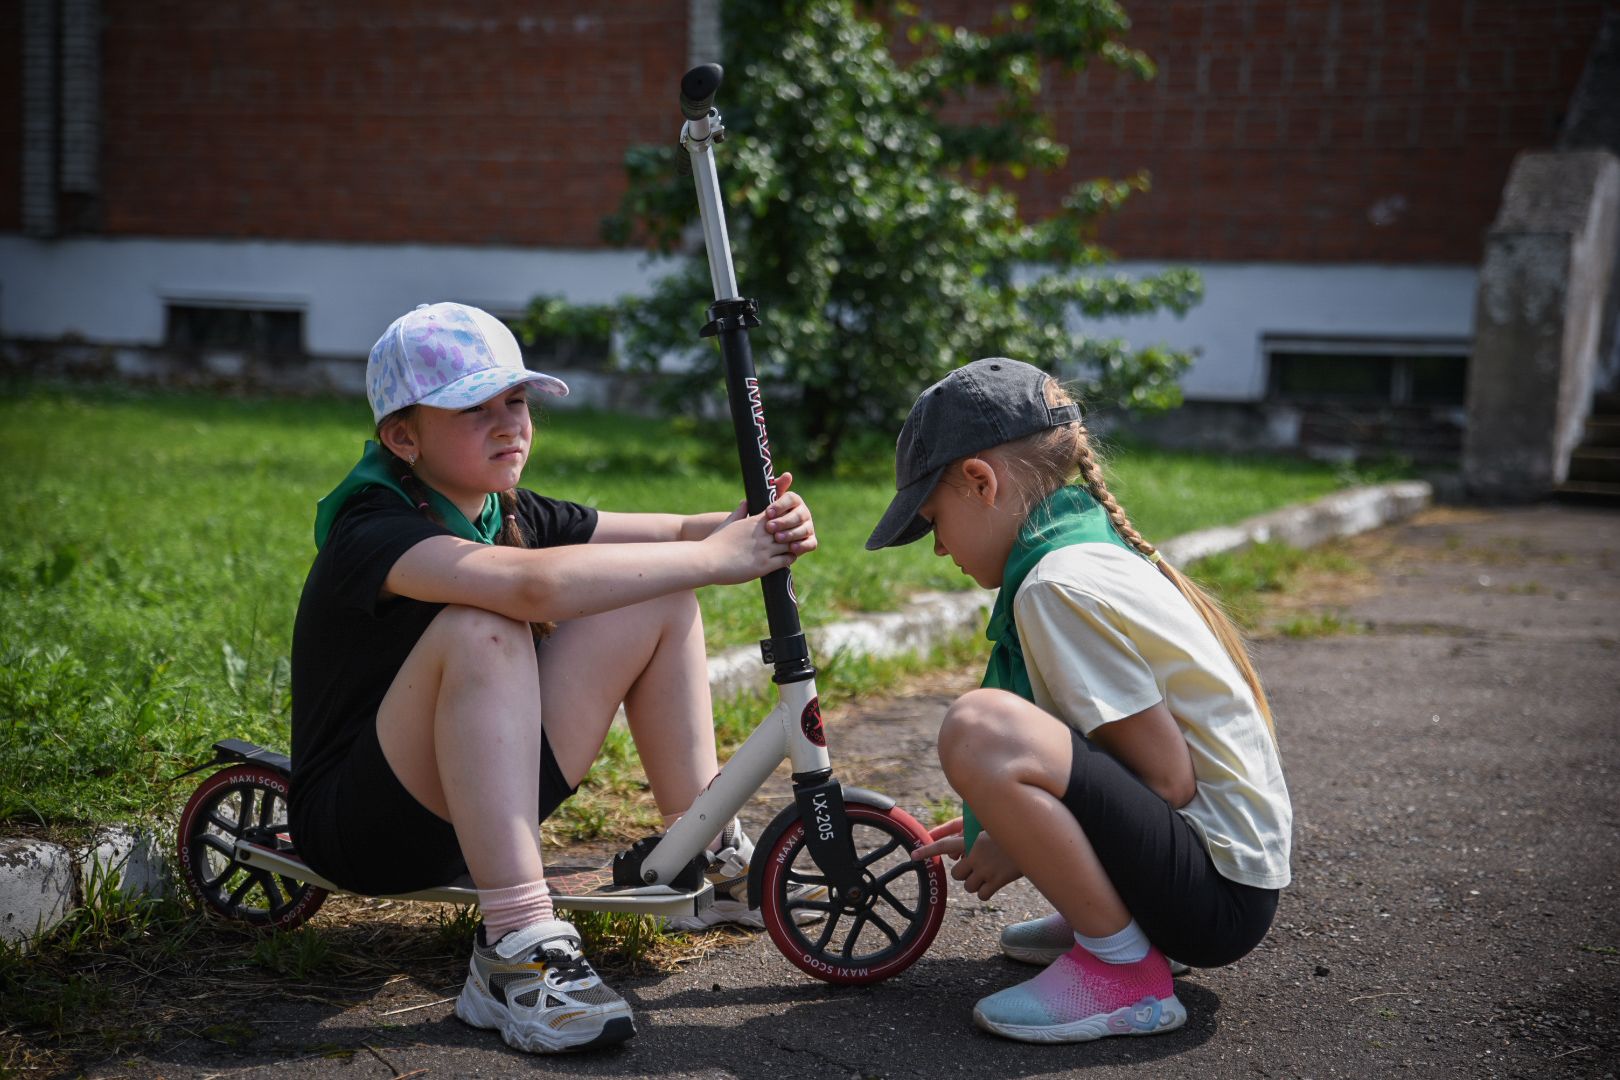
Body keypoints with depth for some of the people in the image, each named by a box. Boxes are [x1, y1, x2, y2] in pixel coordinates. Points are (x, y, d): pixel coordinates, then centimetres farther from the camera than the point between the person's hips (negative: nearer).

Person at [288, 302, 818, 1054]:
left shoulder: (515, 517, 4)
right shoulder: (373, 533, -22)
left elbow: (669, 534, -1)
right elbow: (536, 585, -40)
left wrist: (761, 529, -23)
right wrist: (713, 556, -32)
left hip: (481, 806, 8)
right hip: (360, 830, -7)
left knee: (658, 598, -1)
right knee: (481, 628, -35)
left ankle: (705, 859, 4)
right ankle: (516, 951, -35)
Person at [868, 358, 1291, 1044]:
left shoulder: (1059, 587, -19)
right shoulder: (1098, 549, 10)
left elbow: (1169, 780, -19)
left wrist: (1022, 851, -9)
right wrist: (1010, 826, 13)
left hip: (1221, 898, -10)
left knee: (978, 729, -27)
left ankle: (1124, 970, -12)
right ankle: (1108, 918, 14)